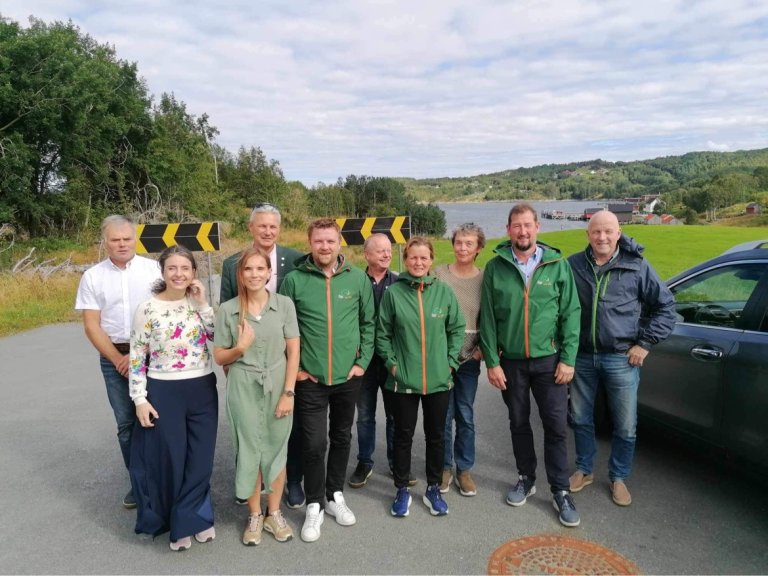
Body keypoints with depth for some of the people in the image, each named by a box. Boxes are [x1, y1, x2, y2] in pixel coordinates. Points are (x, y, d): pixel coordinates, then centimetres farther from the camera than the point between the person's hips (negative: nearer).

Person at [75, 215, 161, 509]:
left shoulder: (153, 269, -2)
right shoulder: (92, 277, 3)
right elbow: (91, 325, 1)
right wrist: (118, 359, -6)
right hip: (114, 358, 2)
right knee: (126, 423, 8)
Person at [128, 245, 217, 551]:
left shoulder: (199, 303, 2)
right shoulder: (147, 309, -7)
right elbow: (137, 358, -4)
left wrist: (203, 304, -10)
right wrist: (140, 399, -7)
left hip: (203, 389, 3)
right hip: (163, 392, -3)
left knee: (200, 458, 9)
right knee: (170, 458, 8)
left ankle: (189, 519, 30)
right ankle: (185, 520, 30)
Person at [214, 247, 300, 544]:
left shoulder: (284, 304, -4)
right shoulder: (228, 310, -2)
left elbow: (293, 352, -2)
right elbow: (219, 357, 3)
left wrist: (288, 392, -7)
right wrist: (240, 347, -16)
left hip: (278, 387, 0)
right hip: (243, 389, 0)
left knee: (276, 449, 10)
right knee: (249, 450, 8)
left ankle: (274, 513, 28)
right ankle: (255, 516, 26)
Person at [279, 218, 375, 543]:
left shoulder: (358, 278, -1)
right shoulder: (294, 280, -7)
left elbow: (368, 323, 5)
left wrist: (362, 362, -1)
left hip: (348, 377, 2)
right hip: (310, 378, -2)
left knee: (342, 438, 16)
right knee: (314, 443, 1)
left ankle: (335, 495, 34)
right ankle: (314, 506, 19)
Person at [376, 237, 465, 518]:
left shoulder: (444, 291, -2)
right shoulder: (393, 292, -6)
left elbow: (457, 329, 5)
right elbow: (383, 333, 0)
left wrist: (450, 362, -1)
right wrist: (391, 363, -6)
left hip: (439, 379, 2)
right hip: (403, 379, -1)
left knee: (436, 436, 14)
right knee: (403, 436, 11)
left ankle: (433, 489, 31)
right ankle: (402, 489, 28)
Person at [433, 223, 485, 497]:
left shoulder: (485, 279, 0)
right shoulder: (438, 274, -4)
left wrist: (482, 348, -4)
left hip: (469, 358, 1)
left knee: (465, 416, 9)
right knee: (443, 415, 7)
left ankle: (464, 469, 24)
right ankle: (445, 467, 24)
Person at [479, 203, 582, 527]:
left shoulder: (557, 264, -2)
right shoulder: (495, 267, -2)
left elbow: (571, 313, -2)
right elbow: (488, 318, -1)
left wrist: (568, 358, -7)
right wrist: (492, 361, -5)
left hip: (549, 359, -1)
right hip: (511, 361, 1)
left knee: (556, 426, 2)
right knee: (518, 423, 14)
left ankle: (560, 491, 16)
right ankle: (526, 479, 32)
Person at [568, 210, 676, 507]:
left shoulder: (637, 267, -4)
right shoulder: (573, 265, 0)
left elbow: (665, 306, 3)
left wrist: (645, 343, -3)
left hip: (621, 359, -2)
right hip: (581, 357, 2)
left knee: (626, 427, 6)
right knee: (580, 419, 14)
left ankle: (618, 478, 27)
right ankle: (584, 470, 34)